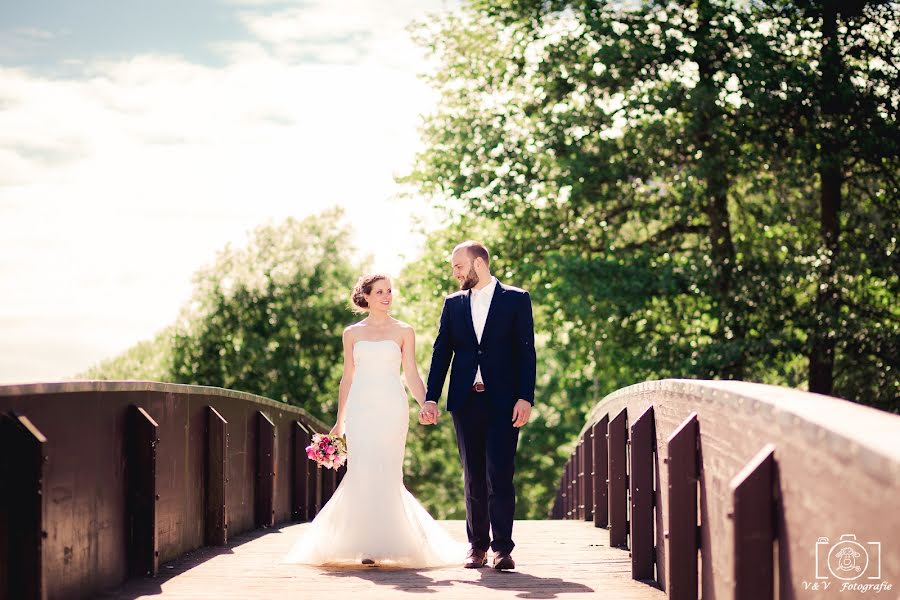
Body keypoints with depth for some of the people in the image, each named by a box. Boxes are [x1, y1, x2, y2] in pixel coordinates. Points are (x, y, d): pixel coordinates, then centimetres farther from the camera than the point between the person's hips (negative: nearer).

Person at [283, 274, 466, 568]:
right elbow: (347, 378, 14)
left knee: (387, 474, -4)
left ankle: (386, 543, 6)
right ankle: (365, 546, -4)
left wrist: (426, 405, -14)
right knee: (361, 474, -8)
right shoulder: (352, 333, 11)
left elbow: (412, 374, 3)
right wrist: (339, 421, 12)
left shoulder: (404, 331, 8)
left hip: (392, 408, -1)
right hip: (361, 408, 1)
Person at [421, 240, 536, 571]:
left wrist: (525, 398, -10)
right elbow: (441, 353, 11)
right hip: (465, 401, 4)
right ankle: (477, 545, 12)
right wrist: (430, 398, 2)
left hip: (503, 401, -3)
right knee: (473, 477, 6)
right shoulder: (453, 303, 13)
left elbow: (526, 353, -1)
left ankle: (502, 546, -7)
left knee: (500, 474, -9)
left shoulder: (516, 299, 3)